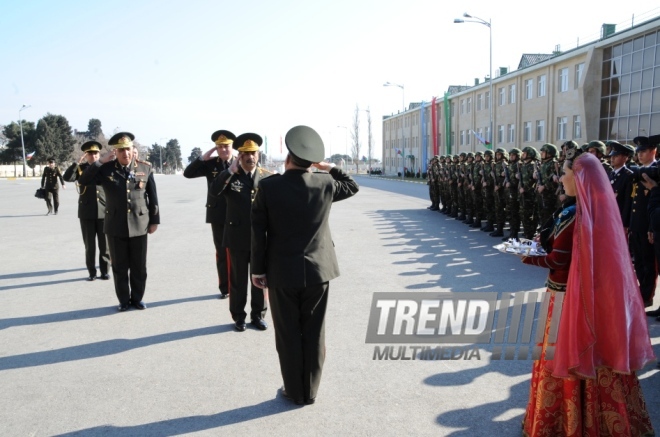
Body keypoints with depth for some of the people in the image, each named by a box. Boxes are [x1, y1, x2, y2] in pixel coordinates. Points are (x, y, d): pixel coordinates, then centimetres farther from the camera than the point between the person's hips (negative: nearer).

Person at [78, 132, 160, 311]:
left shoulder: (145, 168, 0)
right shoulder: (106, 169, 0)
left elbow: (152, 196, 4)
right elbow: (83, 181, -8)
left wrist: (154, 220, 3)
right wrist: (100, 162, -14)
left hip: (139, 226, 0)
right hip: (116, 227, 0)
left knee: (139, 267, 9)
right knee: (120, 267, 9)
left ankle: (137, 298, 25)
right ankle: (124, 300, 23)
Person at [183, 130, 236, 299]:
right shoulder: (210, 164, 3)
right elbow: (188, 173, -3)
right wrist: (203, 158, -13)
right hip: (218, 215, 2)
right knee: (221, 253, 10)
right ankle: (225, 288, 19)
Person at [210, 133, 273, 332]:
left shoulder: (268, 177, 2)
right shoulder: (230, 176, 0)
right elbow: (214, 190, -19)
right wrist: (231, 170, -24)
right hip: (237, 237, -1)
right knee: (238, 280, 9)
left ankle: (258, 315, 26)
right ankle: (239, 317, 23)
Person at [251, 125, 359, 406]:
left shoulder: (269, 186, -11)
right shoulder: (325, 183, -5)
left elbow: (258, 232, -8)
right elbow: (353, 187, 17)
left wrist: (257, 269, 1)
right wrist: (329, 168, 16)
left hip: (282, 272, -2)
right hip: (318, 271, 2)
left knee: (288, 335, 11)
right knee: (314, 334, 13)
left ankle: (294, 392, 23)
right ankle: (310, 391, 24)